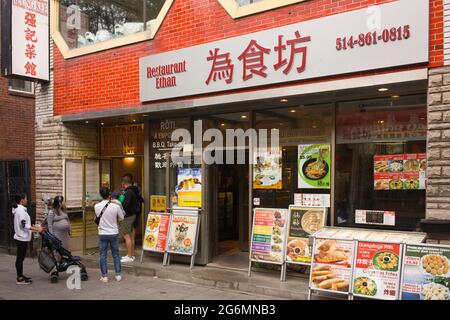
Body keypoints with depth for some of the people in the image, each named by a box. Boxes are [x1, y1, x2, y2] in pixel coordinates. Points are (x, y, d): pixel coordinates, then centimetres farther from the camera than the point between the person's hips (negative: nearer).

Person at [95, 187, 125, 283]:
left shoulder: (97, 206, -10)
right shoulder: (116, 206, -13)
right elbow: (121, 218, -1)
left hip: (102, 234, 0)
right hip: (114, 233, 0)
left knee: (103, 255, 9)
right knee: (116, 254, 12)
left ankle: (104, 276, 12)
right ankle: (118, 275, 17)